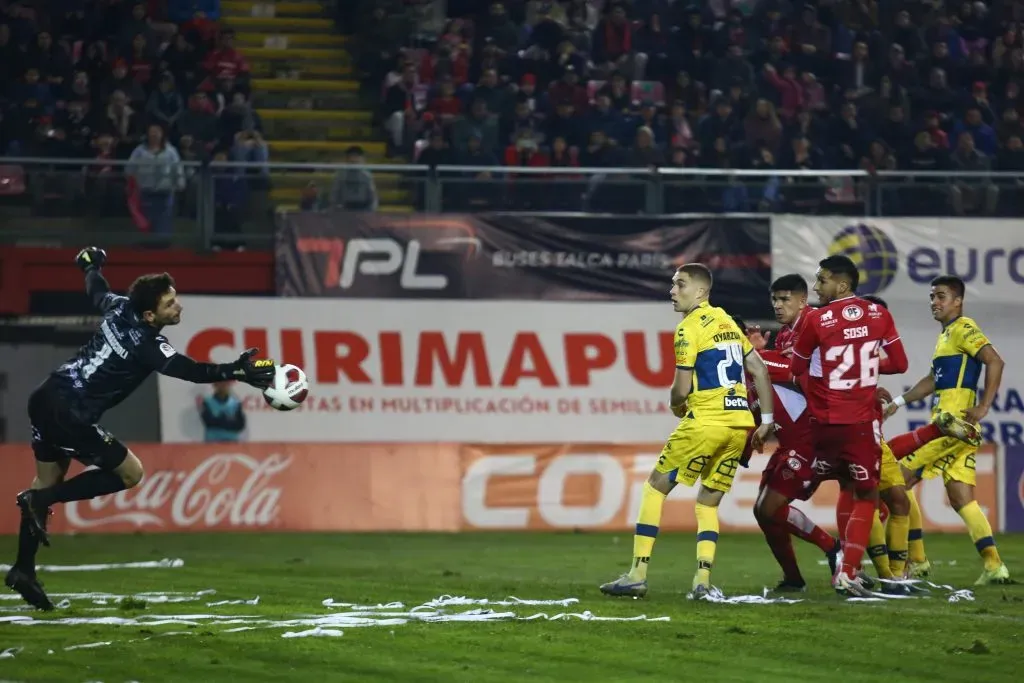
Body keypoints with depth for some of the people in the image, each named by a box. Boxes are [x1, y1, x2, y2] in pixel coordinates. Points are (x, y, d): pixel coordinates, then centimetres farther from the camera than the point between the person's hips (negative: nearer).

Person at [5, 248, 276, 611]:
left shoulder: (120, 308, 3)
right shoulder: (148, 345, -19)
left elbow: (97, 290, 25)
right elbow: (192, 371, -28)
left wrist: (90, 263, 47)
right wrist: (239, 372, -35)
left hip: (45, 399, 9)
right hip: (69, 414, -9)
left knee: (48, 480, 20)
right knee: (130, 472, 4)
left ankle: (23, 569, 22)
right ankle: (41, 500, -1)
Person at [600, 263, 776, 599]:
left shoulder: (689, 328, -6)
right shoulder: (728, 322, 18)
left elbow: (682, 389, -10)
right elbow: (760, 372, 18)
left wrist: (676, 405, 12)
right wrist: (766, 421, 19)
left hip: (706, 421, -7)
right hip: (741, 421, 7)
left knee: (655, 488, 5)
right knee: (708, 502, 16)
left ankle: (638, 575, 0)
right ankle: (703, 581, 1)